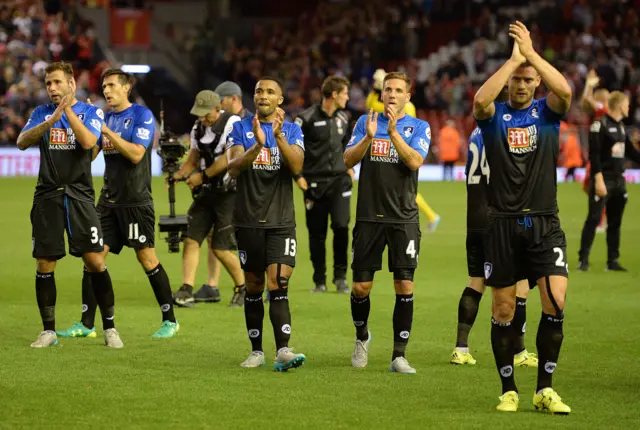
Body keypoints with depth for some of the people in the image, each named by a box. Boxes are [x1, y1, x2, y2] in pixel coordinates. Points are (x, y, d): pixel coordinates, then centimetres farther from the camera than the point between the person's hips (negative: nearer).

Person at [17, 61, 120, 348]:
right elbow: (22, 142, -6)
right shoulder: (41, 113, 10)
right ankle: (49, 330, 12)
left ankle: (109, 327, 2)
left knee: (95, 260, -8)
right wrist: (50, 122, -19)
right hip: (47, 196, 2)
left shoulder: (91, 112, 2)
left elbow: (88, 142, -16)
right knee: (44, 264, 1)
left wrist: (68, 110, -14)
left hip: (79, 196, -2)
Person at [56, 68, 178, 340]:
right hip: (109, 201, 6)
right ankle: (86, 324, 2)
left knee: (147, 258, -3)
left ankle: (170, 321, 8)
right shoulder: (105, 118, 12)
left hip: (136, 202, -6)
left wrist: (106, 131, -20)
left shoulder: (142, 115, -8)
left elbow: (136, 154, -19)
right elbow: (88, 153, 8)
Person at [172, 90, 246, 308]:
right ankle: (186, 291, -7)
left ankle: (242, 288, 14)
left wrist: (202, 176, -13)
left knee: (221, 248, -6)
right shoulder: (199, 128, 11)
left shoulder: (232, 123, -13)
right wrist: (178, 174, -2)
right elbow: (193, 159, 18)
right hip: (207, 192, 7)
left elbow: (230, 158, -20)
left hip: (230, 192, -7)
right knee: (191, 239, -4)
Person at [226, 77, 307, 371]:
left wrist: (279, 136, -26)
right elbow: (233, 167, -10)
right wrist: (257, 145, -28)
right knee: (253, 288, 7)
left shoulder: (292, 131, 5)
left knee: (278, 286, -13)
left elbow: (296, 167, -12)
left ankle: (282, 351, -21)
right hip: (248, 221, 1)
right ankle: (256, 351, 16)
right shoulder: (241, 129, 5)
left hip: (280, 221, -1)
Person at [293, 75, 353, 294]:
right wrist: (298, 176, -8)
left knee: (341, 226, -12)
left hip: (339, 180, 3)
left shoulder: (342, 118, 10)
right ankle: (319, 281, 14)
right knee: (317, 233, 3)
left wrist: (349, 167, 16)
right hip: (315, 183, -3)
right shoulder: (307, 118, -8)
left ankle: (340, 277, 1)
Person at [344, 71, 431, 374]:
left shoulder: (419, 127, 4)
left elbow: (415, 161, -12)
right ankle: (362, 337, 29)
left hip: (404, 218, -1)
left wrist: (393, 132, -21)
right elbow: (348, 160, -1)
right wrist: (368, 137, -17)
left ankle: (399, 355, -1)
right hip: (369, 216, 1)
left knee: (405, 286, -7)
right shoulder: (366, 122, 9)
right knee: (361, 286, 2)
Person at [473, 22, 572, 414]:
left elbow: (565, 91, -18)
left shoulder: (547, 111, 5)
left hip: (545, 223, 0)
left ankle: (545, 389, -2)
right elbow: (480, 100, -21)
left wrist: (531, 52, -15)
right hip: (504, 224, 0)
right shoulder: (494, 115, 4)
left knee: (555, 302, -13)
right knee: (503, 310, 4)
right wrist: (513, 58, -17)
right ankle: (509, 390, 15)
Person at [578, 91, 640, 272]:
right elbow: (594, 155, -16)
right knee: (593, 219, -7)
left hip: (619, 179, 8)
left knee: (615, 222, 9)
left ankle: (612, 261, 14)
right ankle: (583, 259, -2)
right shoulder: (600, 125, -11)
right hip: (603, 180, -8)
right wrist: (598, 179, -21)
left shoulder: (621, 126, 14)